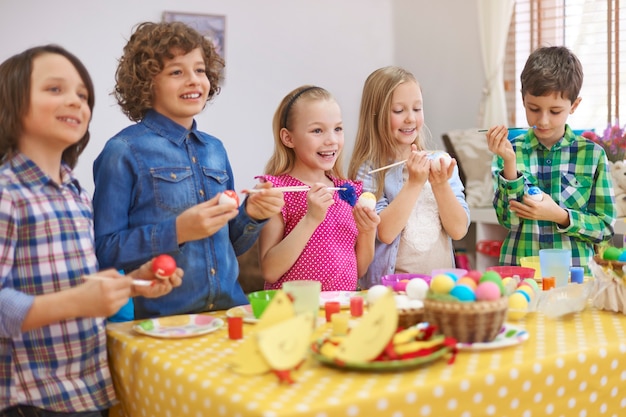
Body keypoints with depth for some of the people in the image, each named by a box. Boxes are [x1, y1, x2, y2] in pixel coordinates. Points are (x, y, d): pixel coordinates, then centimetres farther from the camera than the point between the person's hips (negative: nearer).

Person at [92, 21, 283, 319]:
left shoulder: (215, 149, 11)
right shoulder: (125, 151, -5)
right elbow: (103, 250, -9)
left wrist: (251, 214, -1)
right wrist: (177, 231, -18)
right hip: (161, 316, -5)